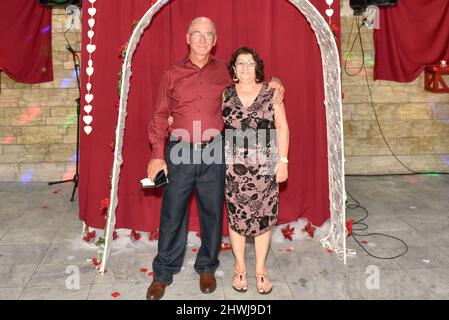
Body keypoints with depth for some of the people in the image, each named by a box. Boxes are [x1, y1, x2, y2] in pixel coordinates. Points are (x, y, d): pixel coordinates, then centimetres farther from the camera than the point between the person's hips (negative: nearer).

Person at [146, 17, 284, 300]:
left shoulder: (225, 72, 7)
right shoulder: (173, 73, 4)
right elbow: (160, 115, 4)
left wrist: (273, 83, 3)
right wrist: (157, 154, -4)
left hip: (213, 152, 1)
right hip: (179, 152, -1)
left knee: (212, 212, 9)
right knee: (172, 214, 4)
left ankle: (207, 268, 29)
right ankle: (163, 274, 20)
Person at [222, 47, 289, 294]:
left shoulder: (271, 92, 1)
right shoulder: (225, 95, 5)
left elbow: (282, 127, 1)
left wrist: (282, 161, -4)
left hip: (265, 165, 0)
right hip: (234, 166, 1)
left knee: (264, 217, 3)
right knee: (236, 216, 5)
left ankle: (261, 270, 20)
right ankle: (240, 268, 23)